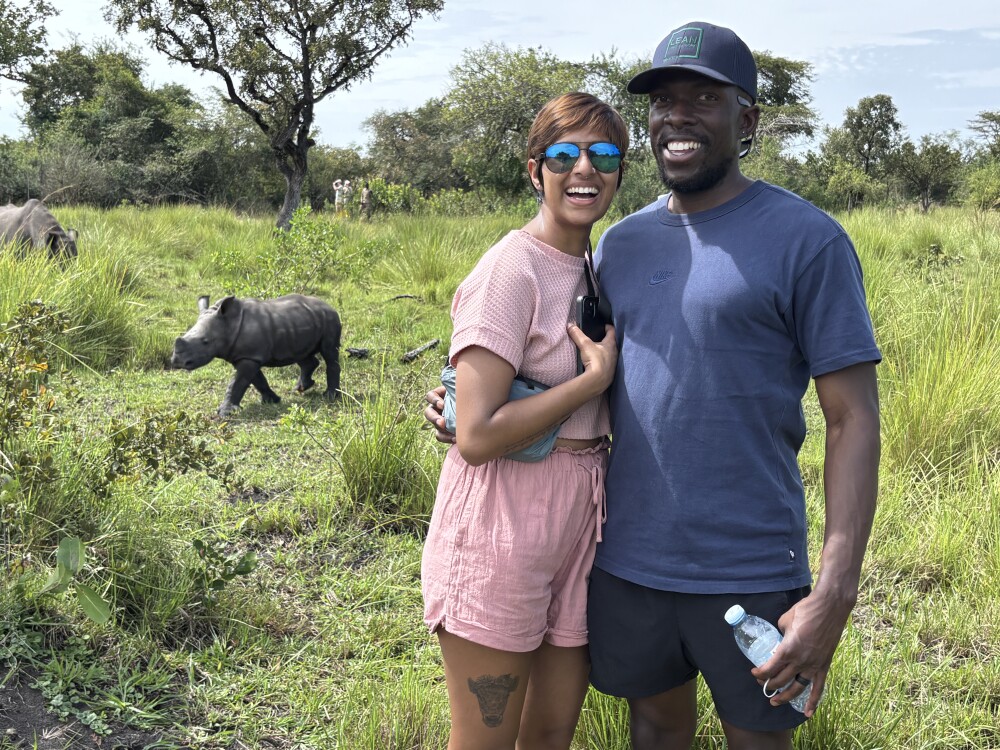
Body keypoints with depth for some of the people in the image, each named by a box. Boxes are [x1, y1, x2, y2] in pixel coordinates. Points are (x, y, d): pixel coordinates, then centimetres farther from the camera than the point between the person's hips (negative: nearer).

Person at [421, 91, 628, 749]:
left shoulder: (596, 268, 10)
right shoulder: (512, 270, -16)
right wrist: (596, 378, -17)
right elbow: (477, 436, -22)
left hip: (579, 522, 8)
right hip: (502, 528, -7)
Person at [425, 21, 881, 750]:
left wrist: (834, 594, -19)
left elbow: (854, 418, -11)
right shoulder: (623, 240, 7)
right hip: (629, 559, 5)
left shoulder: (806, 239, -9)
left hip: (748, 571, -4)